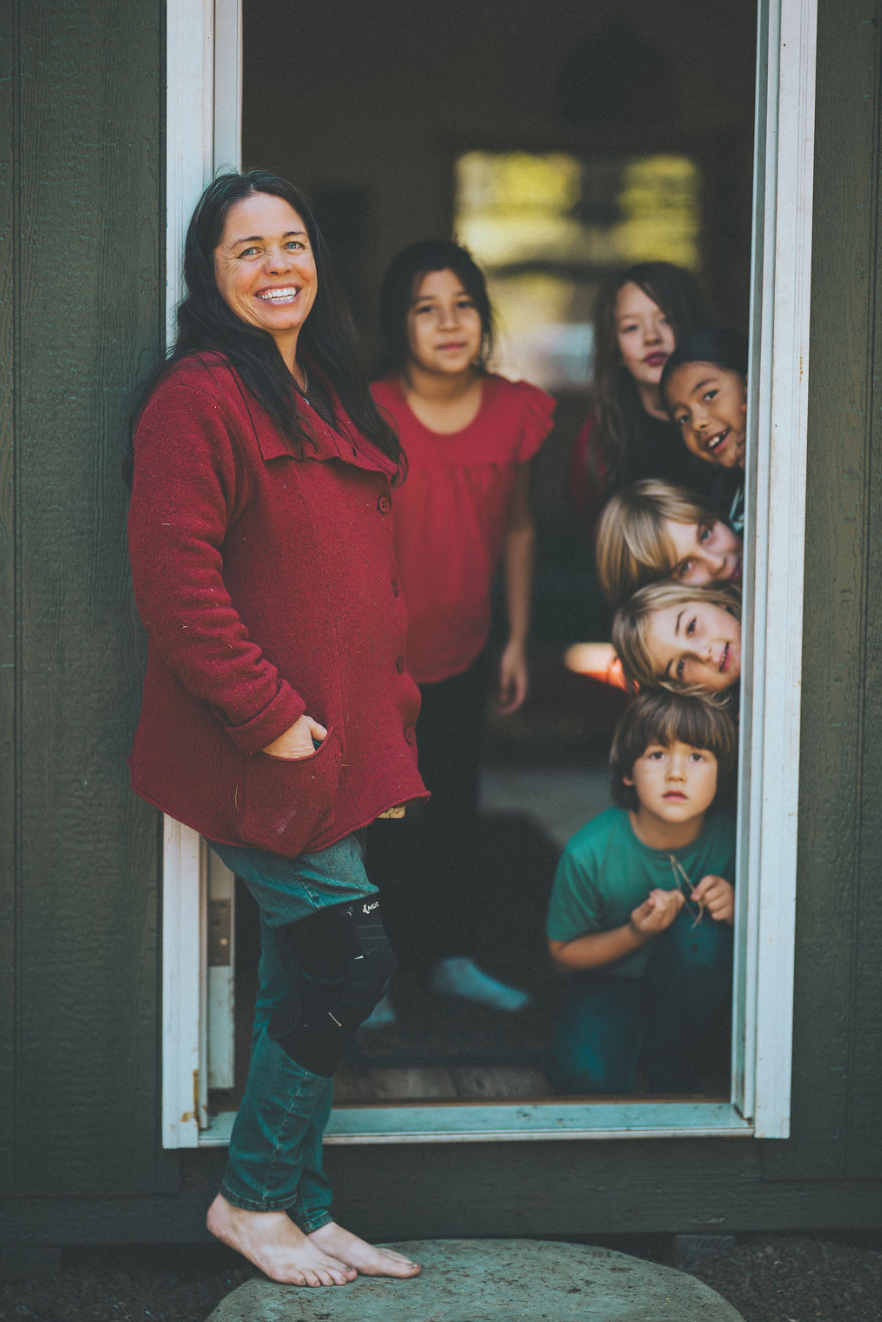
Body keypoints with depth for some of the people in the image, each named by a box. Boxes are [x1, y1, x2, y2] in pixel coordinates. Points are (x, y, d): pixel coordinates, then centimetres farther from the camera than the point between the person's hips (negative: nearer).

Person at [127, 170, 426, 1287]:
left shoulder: (331, 398, 16)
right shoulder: (200, 397, -12)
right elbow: (176, 583, -19)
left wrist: (387, 713, 13)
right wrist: (274, 718, -19)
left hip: (330, 747, 9)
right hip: (256, 753, -9)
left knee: (303, 982, 13)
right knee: (353, 963, -8)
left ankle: (300, 1209, 24)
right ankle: (251, 1197, 10)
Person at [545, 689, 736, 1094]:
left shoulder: (729, 837, -21)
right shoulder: (590, 852, -25)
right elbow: (563, 951, -10)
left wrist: (737, 908, -28)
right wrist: (635, 935, -27)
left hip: (686, 988, 2)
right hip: (611, 981, -1)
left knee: (703, 935, -32)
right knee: (586, 1077, -28)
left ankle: (669, 1055, -5)